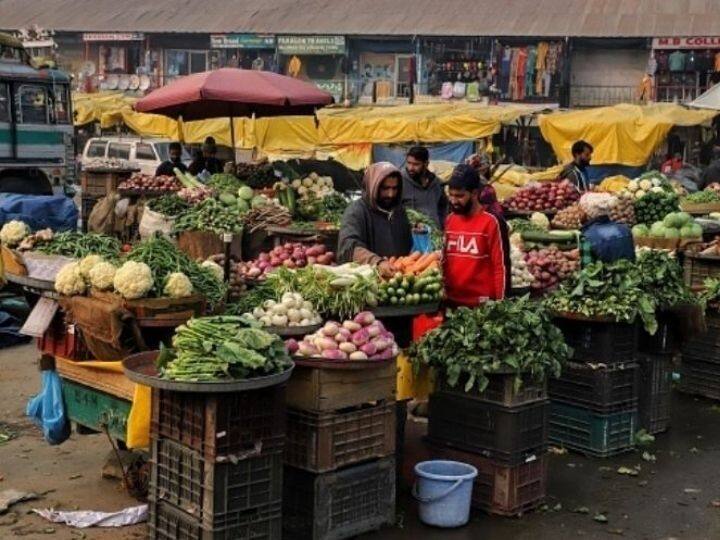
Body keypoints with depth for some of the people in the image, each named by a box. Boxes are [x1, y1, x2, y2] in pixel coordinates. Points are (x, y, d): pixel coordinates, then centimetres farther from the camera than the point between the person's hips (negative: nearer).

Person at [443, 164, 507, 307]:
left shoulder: (490, 222, -8)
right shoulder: (449, 220, 7)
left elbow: (499, 265, -7)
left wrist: (499, 301, -9)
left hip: (481, 302, -5)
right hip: (451, 299, 5)